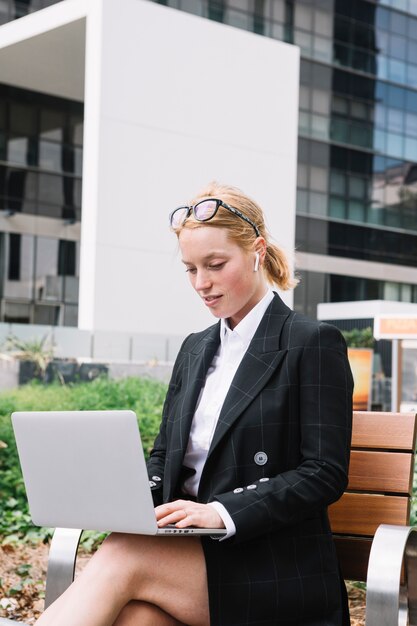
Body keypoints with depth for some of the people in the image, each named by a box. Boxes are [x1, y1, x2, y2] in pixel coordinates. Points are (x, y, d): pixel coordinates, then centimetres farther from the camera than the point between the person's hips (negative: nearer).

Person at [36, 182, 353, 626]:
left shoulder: (313, 343, -3)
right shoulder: (195, 349, 19)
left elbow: (325, 475, -10)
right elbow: (164, 455, 20)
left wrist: (223, 512, -21)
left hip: (276, 569, -4)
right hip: (189, 551, 5)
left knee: (121, 557, -29)